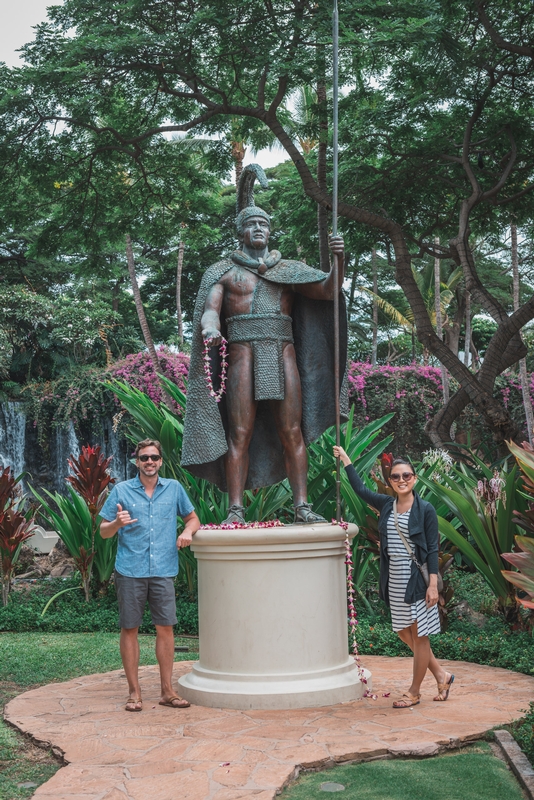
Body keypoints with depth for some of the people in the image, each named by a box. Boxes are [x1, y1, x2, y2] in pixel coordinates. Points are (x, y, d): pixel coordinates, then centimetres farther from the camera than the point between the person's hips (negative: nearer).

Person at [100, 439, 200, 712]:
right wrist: (118, 523, -16)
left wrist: (187, 530, -2)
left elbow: (193, 518, 20)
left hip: (163, 570, 2)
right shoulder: (121, 490, 4)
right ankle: (134, 692, 13)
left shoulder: (174, 488, 10)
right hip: (130, 571, -1)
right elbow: (103, 532, 6)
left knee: (165, 628, 2)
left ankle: (167, 690, 13)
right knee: (129, 629, 2)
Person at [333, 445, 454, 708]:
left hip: (416, 581, -6)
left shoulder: (425, 509, -7)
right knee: (404, 634, 12)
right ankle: (441, 675, 29)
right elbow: (360, 489, 20)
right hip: (394, 581, 6)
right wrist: (345, 459, 24)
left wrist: (433, 584, -15)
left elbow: (433, 549, -8)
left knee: (419, 636, 4)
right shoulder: (386, 505, 6)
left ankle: (414, 692, 17)